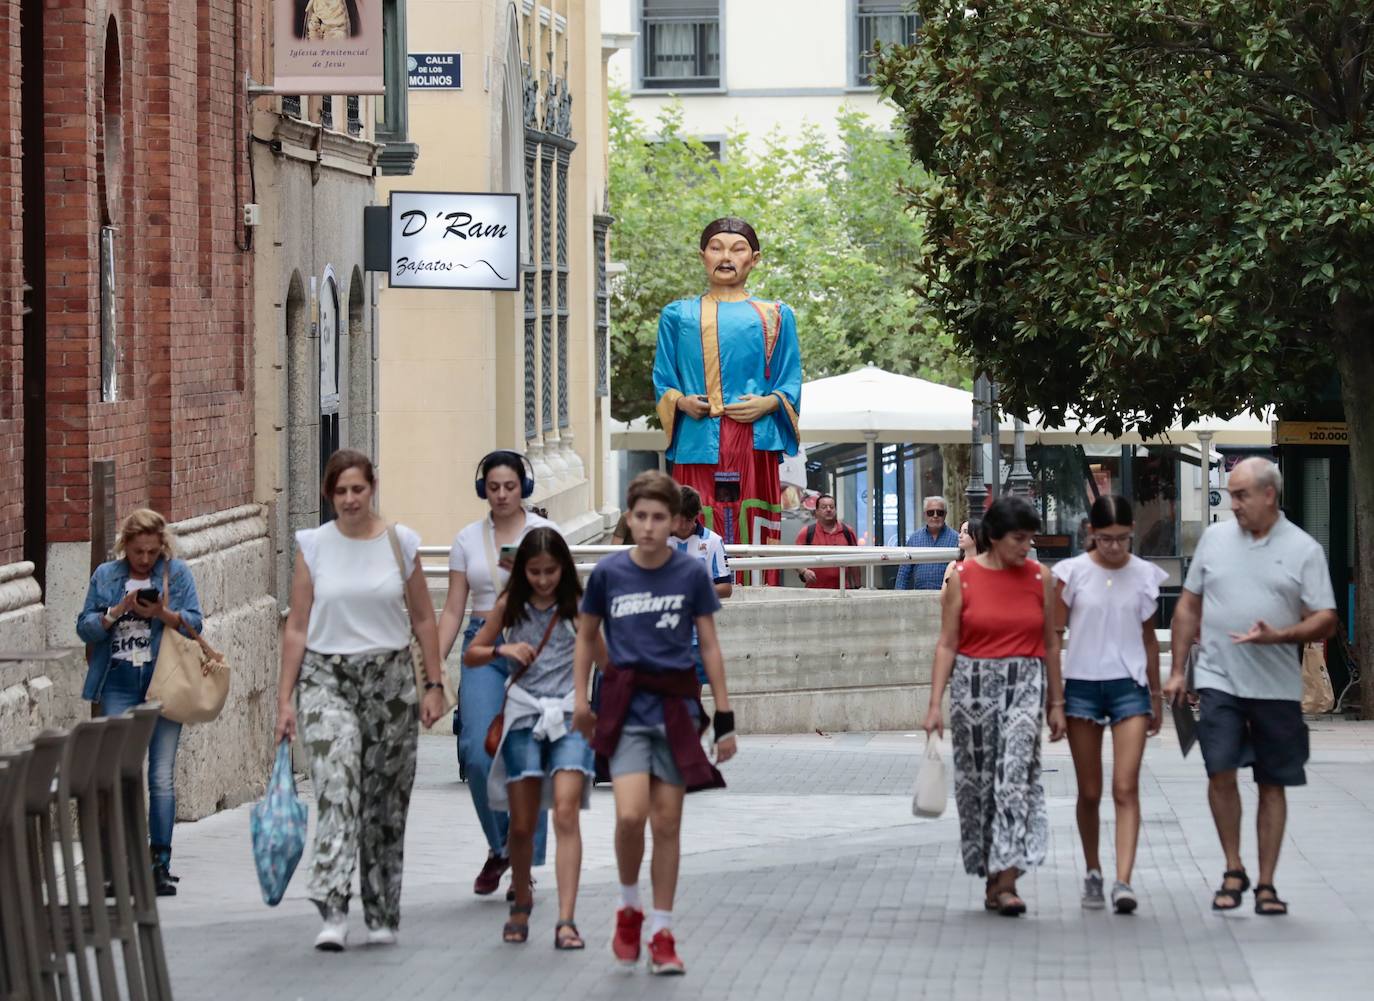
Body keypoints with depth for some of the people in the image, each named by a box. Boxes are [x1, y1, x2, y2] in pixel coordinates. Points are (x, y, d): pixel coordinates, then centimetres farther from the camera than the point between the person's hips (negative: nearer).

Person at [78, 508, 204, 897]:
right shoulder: (105, 576, 9)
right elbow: (86, 627, 5)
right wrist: (118, 611, -12)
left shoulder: (177, 573, 4)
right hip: (119, 687, 1)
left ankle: (160, 864, 3)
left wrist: (163, 614, -20)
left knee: (162, 777, -1)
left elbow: (194, 624, -2)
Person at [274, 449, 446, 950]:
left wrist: (434, 685, 5)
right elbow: (297, 627, 4)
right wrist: (285, 698, 0)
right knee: (337, 785, -19)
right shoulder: (313, 546, 2)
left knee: (385, 798, 5)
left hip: (390, 678, 2)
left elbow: (423, 619, 10)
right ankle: (333, 913, -27)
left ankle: (382, 915, 18)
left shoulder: (400, 543, 4)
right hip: (327, 676, -1)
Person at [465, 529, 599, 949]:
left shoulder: (577, 607, 2)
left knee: (565, 813, -17)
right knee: (522, 824, 5)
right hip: (524, 716, 2)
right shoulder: (510, 606, 6)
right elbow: (471, 654, 12)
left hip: (569, 715, -2)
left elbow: (606, 660, 11)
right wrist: (501, 650, -7)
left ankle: (566, 921, -22)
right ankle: (522, 903, 31)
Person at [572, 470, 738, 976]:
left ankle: (661, 933, 14)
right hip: (626, 703, -1)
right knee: (630, 815, -17)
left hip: (677, 705, 1)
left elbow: (709, 645, 4)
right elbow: (586, 635, 12)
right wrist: (580, 697, 7)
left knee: (667, 822, 4)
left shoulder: (691, 573, -2)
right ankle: (628, 907, 9)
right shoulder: (608, 572, -2)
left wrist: (725, 716, 3)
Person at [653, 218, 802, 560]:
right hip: (698, 442, 1)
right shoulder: (677, 315, 18)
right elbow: (662, 381, 16)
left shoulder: (775, 316, 15)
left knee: (752, 538, -7)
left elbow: (791, 383, 11)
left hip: (754, 444, 0)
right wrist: (682, 402, -5)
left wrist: (769, 403, -9)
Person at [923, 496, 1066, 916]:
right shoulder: (963, 578, 0)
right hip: (972, 684, 0)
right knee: (977, 780, 5)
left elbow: (1051, 643, 10)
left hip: (1024, 684, 0)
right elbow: (947, 644, 0)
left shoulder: (1040, 578, 4)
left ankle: (1006, 879, -19)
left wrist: (1056, 703, 10)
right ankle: (992, 877, 19)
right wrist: (935, 704, -6)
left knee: (1016, 774, -14)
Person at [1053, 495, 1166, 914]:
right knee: (1089, 792, 7)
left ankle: (1123, 881, -19)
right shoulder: (1072, 573, -1)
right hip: (1082, 685, 0)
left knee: (1126, 788, -12)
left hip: (1129, 686, 0)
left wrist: (1156, 696, 17)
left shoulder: (1145, 575, 4)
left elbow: (1148, 637, 14)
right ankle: (1093, 874, 22)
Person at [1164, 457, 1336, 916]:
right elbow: (1188, 607, 14)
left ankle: (1266, 884, 13)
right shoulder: (1215, 538, 8)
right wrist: (1177, 670, 9)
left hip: (1277, 687, -1)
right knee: (1220, 771, -11)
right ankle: (1233, 871, 5)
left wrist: (1278, 636, -20)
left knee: (1272, 785, 5)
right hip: (1219, 681, 1)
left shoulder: (1304, 549, 0)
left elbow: (1324, 621, -3)